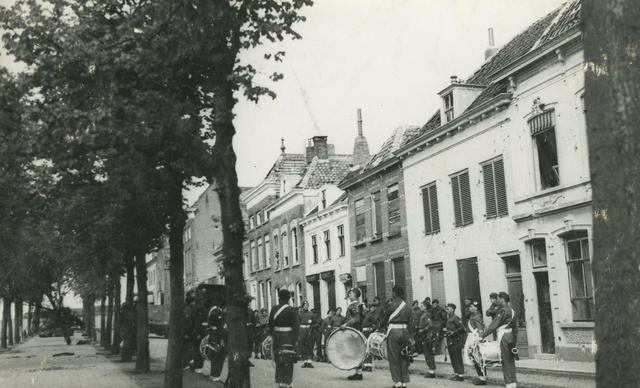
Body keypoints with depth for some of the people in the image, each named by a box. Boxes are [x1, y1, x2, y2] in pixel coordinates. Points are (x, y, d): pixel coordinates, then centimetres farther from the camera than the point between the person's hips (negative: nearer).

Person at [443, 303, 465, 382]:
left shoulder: (456, 318, -12)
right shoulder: (448, 318, 15)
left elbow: (462, 328, -19)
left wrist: (453, 332, -18)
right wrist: (446, 330, 8)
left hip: (456, 341, -9)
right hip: (450, 341, 9)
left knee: (458, 359, -5)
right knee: (453, 359, 12)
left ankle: (461, 375, -1)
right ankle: (456, 374, 19)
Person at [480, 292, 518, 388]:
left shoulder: (503, 311, -14)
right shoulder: (512, 311, 14)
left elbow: (494, 325, -17)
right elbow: (515, 327, 18)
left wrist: (482, 335, -16)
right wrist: (515, 341, 23)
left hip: (504, 337, -9)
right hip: (511, 336, 9)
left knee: (506, 361, -4)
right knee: (511, 361, 11)